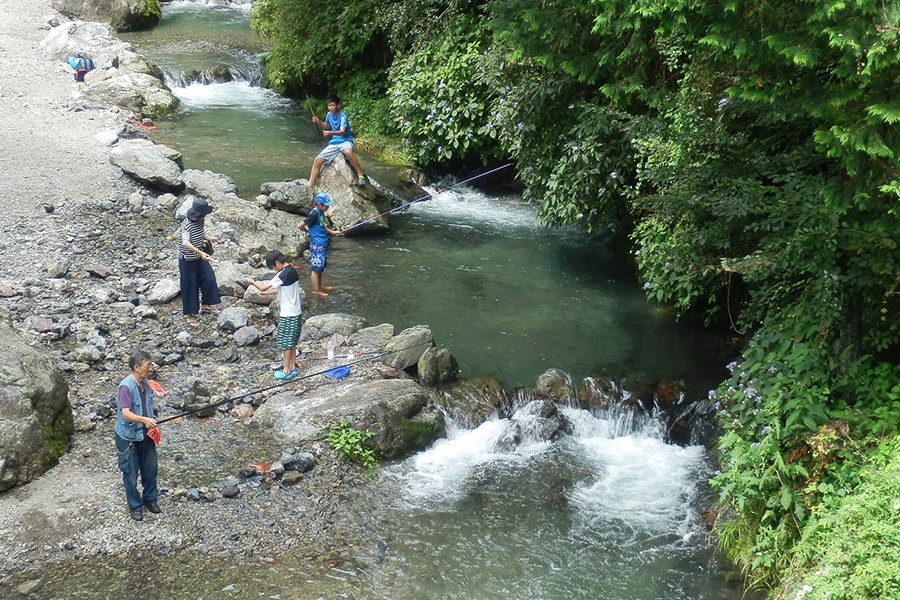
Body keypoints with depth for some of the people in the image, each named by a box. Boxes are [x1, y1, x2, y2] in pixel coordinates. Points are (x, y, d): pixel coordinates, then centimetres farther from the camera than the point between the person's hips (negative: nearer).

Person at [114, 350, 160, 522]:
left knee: (151, 469, 17)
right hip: (128, 437, -7)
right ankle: (135, 505, 24)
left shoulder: (145, 384, 0)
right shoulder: (126, 386, -24)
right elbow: (126, 414, -32)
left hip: (145, 434, 7)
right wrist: (145, 420, -44)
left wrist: (151, 422, 4)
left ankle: (150, 499, 36)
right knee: (131, 474, 8)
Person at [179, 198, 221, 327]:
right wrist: (201, 253, -49)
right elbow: (186, 244, -38)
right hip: (187, 260, -8)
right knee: (190, 286, 4)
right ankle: (189, 315, 17)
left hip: (199, 257, 8)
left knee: (209, 279, 11)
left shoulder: (200, 221, -3)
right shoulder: (187, 225, -28)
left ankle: (205, 305, 32)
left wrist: (209, 238, -1)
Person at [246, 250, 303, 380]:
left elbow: (263, 287, -21)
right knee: (292, 341, 17)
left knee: (286, 342, 2)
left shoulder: (283, 275, -22)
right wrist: (268, 293, 20)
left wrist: (252, 282, -3)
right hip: (296, 311, 9)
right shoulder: (292, 271, 6)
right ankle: (292, 367, 24)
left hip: (287, 314, -9)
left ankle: (286, 371, 9)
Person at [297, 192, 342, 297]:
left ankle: (319, 286, 30)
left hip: (323, 244, 10)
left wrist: (332, 232, 20)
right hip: (316, 245, -10)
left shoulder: (321, 212, 8)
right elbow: (300, 226, -23)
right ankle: (315, 290, 6)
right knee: (316, 267, -1)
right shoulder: (314, 215, -22)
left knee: (320, 267, 18)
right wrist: (308, 230, -6)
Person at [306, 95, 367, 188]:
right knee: (317, 160, -6)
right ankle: (310, 185, 1)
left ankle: (360, 176, -32)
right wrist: (319, 122, 6)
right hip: (334, 142, 7)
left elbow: (342, 132, -27)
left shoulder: (342, 116, -15)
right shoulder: (329, 114, 5)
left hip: (345, 140, -7)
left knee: (348, 152, -42)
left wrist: (330, 133, -44)